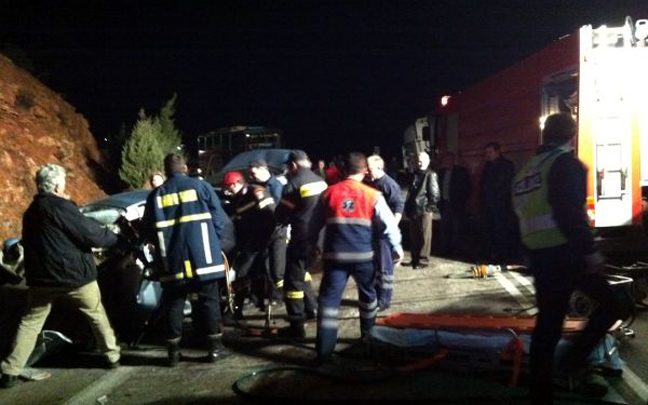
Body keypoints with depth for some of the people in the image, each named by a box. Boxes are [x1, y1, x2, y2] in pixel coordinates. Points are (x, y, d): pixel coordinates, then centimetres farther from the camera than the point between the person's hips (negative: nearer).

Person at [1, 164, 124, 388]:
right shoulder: (61, 207, -15)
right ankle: (112, 356, 21)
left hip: (41, 277, 6)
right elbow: (91, 234, -17)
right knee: (97, 315, 13)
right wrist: (118, 239, -2)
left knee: (30, 322, 14)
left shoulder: (31, 211, 10)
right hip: (74, 273, -6)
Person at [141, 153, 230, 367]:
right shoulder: (200, 186, 0)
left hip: (172, 260, 2)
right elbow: (218, 217, -2)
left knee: (173, 305, 9)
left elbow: (148, 230, 9)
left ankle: (173, 351, 11)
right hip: (203, 257, -1)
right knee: (209, 301, 7)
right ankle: (215, 347, 8)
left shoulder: (156, 195, 6)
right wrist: (213, 242, 12)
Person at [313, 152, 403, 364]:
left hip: (335, 255, 0)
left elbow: (316, 224, 11)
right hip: (363, 255, 0)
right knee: (367, 293, 23)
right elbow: (389, 224, -2)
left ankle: (324, 350, -6)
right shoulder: (373, 195, -2)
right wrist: (397, 247, 9)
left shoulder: (329, 193, 4)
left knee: (329, 298, 0)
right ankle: (369, 335, 38)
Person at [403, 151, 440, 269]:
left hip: (425, 209, -7)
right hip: (414, 209, 7)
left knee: (425, 236, 0)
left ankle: (423, 260, 5)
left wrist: (430, 206, -13)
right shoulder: (414, 174, 16)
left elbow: (434, 193, -9)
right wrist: (408, 207, 13)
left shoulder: (431, 174, -4)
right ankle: (415, 258, 22)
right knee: (414, 236, 12)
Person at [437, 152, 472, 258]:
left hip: (456, 205, -4)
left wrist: (462, 201, -7)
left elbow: (468, 187, -3)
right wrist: (440, 202, 1)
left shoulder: (461, 171, -2)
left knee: (456, 229, -2)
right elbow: (439, 187, 12)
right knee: (444, 229, 7)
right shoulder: (442, 172, 10)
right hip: (445, 204, 5)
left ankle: (456, 250, 4)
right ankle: (445, 250, 14)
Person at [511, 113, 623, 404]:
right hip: (565, 251, -8)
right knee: (610, 304, 7)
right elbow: (570, 212, -21)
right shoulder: (566, 163, -8)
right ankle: (574, 359, -1)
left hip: (538, 254, 8)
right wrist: (590, 251, -20)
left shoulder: (526, 169, 16)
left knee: (547, 322, 12)